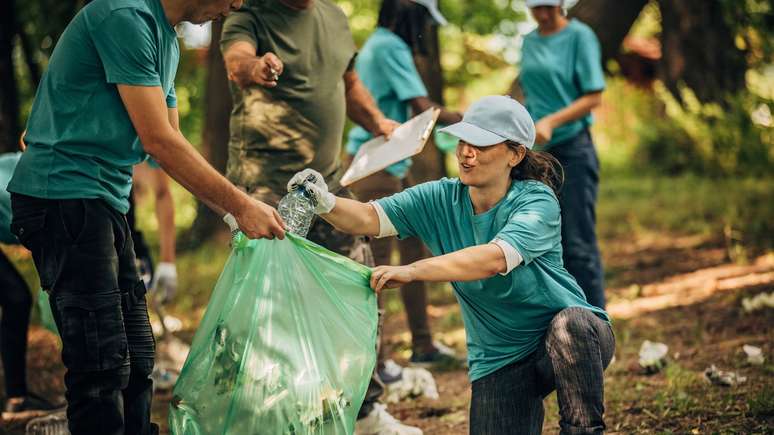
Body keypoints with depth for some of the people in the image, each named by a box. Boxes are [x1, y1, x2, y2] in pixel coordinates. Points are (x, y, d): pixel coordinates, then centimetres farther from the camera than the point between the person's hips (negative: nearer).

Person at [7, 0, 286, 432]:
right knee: (103, 362, -11)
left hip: (104, 202, 10)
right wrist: (240, 205, -13)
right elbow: (158, 140, -18)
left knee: (135, 358, 13)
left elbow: (171, 142, 19)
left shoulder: (166, 38, 15)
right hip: (63, 196, -10)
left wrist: (235, 209, 10)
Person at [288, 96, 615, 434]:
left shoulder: (536, 201, -19)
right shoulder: (441, 200, -4)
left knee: (569, 325, -37)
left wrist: (412, 271, -46)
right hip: (500, 359, 4)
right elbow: (369, 219, -15)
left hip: (575, 335, -3)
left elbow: (494, 258, -36)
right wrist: (326, 203, -37)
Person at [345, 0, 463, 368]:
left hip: (392, 164, 10)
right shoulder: (391, 47, -15)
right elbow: (423, 108, -19)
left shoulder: (378, 44, 15)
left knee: (413, 248, 12)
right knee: (377, 258, -7)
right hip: (377, 164, -10)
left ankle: (422, 345, 19)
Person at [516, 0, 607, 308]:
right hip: (538, 154, 6)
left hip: (573, 149, -6)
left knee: (579, 245, -8)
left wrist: (551, 122, -20)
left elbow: (594, 97, -10)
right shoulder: (529, 42, 11)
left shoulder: (580, 36, -6)